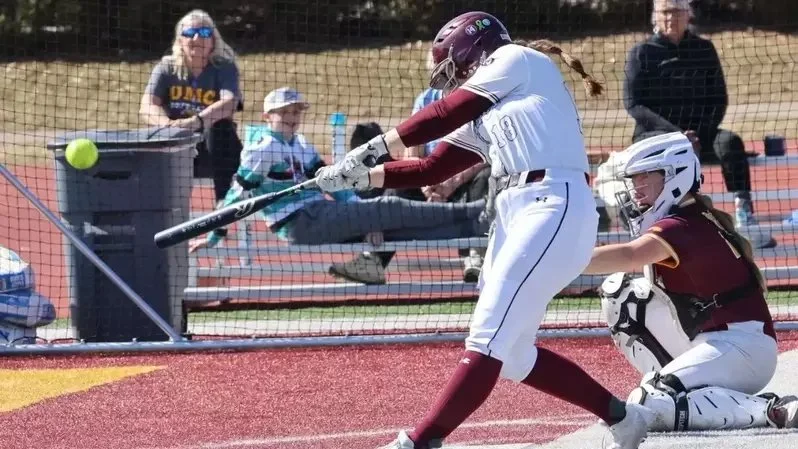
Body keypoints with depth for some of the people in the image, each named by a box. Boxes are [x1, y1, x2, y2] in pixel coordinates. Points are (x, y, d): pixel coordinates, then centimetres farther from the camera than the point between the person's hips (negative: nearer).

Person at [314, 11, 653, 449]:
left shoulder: (518, 59, 4)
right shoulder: (482, 120, 26)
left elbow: (446, 113, -2)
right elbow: (431, 169, 20)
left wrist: (372, 149, -1)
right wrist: (362, 177, 10)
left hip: (554, 209, -9)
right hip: (513, 215, 9)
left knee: (490, 337, -14)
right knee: (512, 355, 9)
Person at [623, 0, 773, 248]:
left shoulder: (704, 49, 11)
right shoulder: (642, 53, 4)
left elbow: (719, 99, 10)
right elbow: (633, 104, -4)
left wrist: (702, 131, -10)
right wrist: (677, 132, -16)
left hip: (699, 133, 2)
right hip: (653, 134, -2)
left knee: (730, 141, -28)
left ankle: (745, 216, -39)